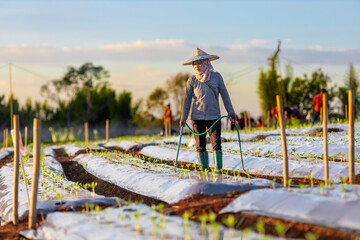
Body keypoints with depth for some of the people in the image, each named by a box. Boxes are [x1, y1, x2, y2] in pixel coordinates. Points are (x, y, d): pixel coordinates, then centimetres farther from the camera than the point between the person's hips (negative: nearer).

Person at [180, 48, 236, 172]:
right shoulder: (192, 80, 3)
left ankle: (218, 170, -6)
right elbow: (187, 100, 8)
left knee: (216, 143, -9)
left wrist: (230, 112, 8)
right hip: (197, 117, 1)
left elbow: (224, 95, 8)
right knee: (200, 145, 2)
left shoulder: (216, 76, 2)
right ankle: (204, 171, 11)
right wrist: (183, 117, 4)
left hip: (214, 116, -1)